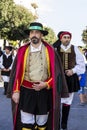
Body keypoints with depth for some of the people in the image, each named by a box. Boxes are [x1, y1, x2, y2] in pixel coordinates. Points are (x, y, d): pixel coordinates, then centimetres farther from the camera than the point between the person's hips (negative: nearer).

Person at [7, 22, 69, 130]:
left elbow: (56, 72, 1)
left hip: (44, 94, 0)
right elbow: (17, 72, 2)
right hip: (26, 93, 0)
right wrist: (15, 91, -5)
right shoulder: (22, 51, 1)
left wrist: (46, 84, -12)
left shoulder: (50, 51, -1)